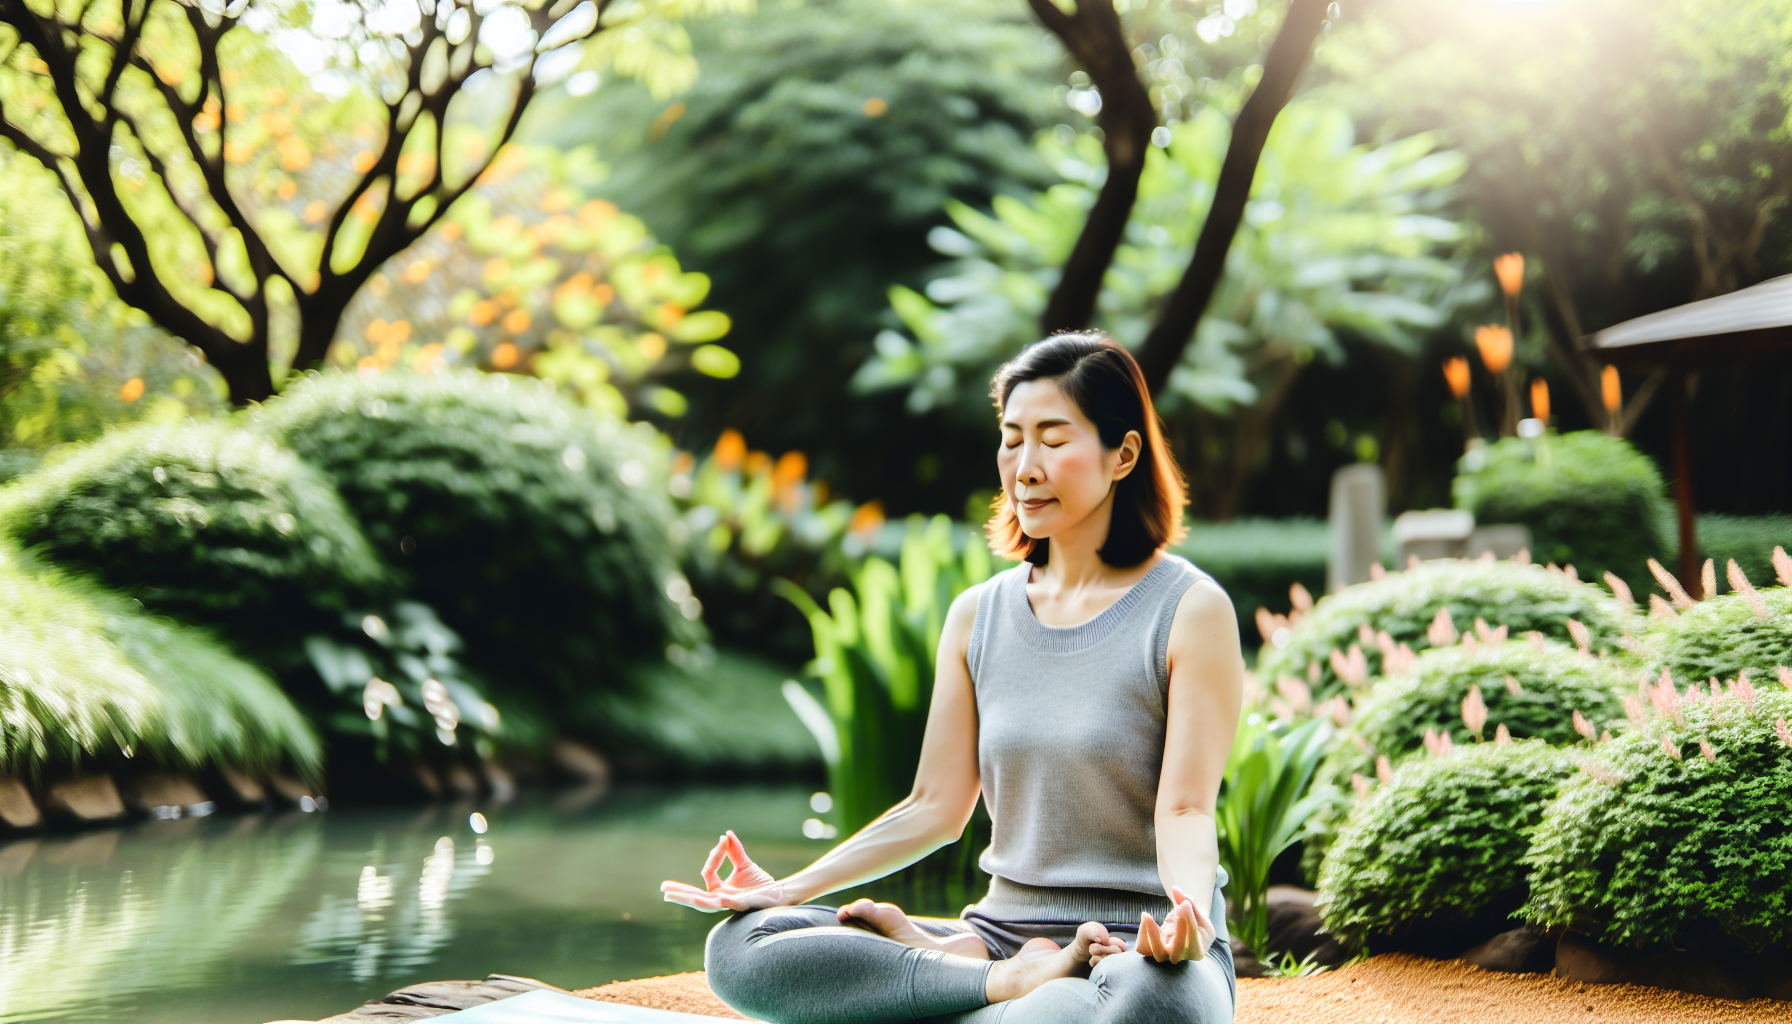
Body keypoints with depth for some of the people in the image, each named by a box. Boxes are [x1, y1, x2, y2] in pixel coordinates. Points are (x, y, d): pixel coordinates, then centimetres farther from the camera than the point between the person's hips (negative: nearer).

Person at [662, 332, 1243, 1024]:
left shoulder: (1191, 611, -5)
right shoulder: (978, 616, 11)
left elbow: (1185, 810, -10)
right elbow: (936, 807, 10)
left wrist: (1187, 913, -32)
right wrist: (791, 888, -1)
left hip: (1143, 949, -5)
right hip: (1005, 932, 5)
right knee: (741, 948, -13)